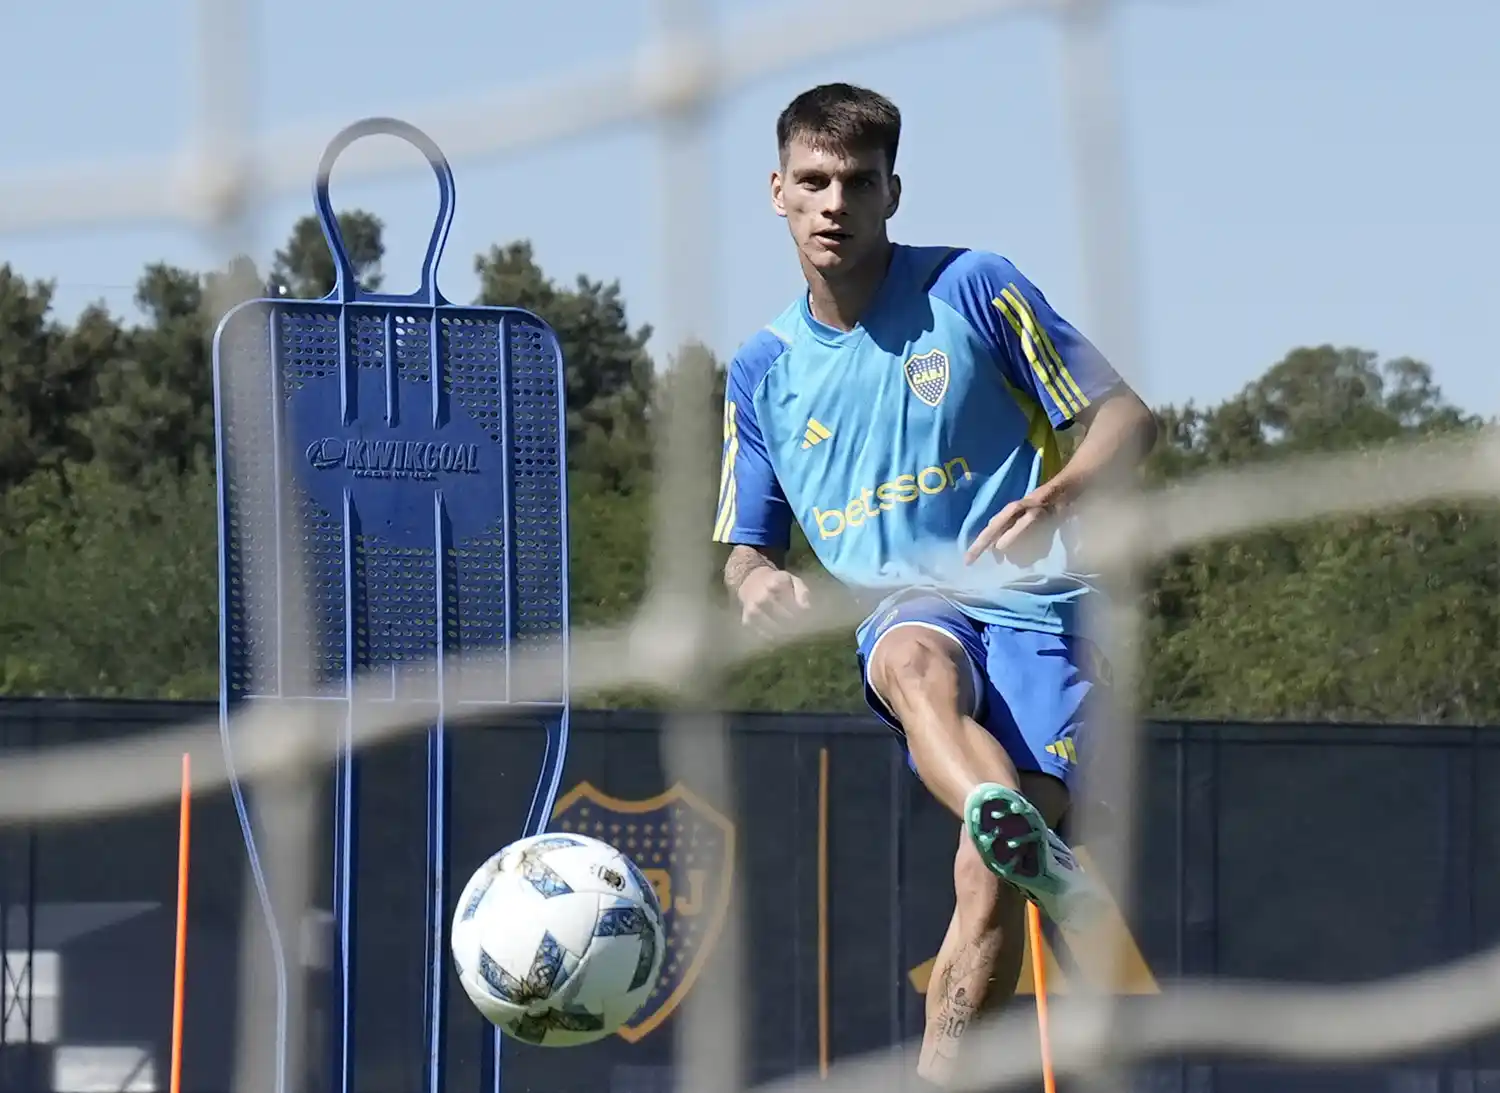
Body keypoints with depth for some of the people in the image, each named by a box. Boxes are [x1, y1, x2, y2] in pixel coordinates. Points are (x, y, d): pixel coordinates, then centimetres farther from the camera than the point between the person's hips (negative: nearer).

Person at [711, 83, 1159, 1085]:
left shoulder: (972, 288, 1)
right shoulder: (763, 370, 13)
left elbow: (1129, 418, 3)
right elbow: (745, 552, 20)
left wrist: (1058, 496, -19)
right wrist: (758, 583, -7)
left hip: (1029, 604, -1)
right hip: (903, 615, 1)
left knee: (987, 884, -20)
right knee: (919, 665, -39)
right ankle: (1032, 849, -67)